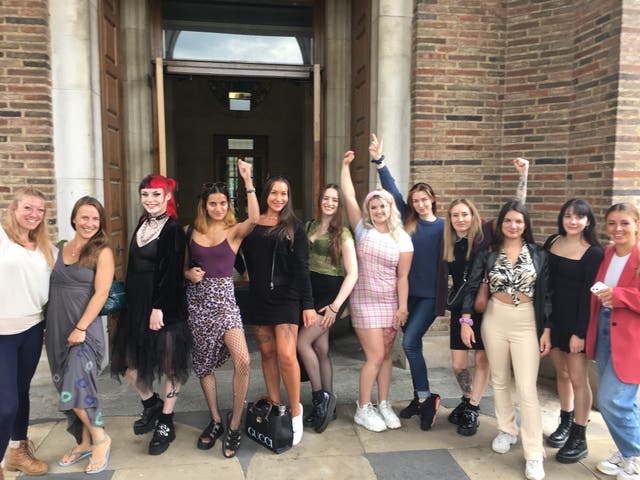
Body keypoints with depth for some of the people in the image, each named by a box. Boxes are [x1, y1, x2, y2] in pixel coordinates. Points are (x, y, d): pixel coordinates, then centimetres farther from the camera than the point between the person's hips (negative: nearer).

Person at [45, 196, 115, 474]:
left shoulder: (102, 252, -6)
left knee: (76, 389, -13)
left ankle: (99, 437, 10)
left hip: (85, 330, -6)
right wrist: (49, 329, 10)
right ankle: (85, 442, 27)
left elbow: (101, 293, -12)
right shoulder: (62, 248, 11)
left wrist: (81, 328, -17)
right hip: (57, 330, 6)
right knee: (66, 389, 11)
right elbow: (54, 289, 14)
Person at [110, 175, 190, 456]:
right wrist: (127, 298, 14)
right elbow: (133, 267, 15)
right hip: (137, 303, 7)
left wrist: (159, 307, -20)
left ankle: (166, 424, 21)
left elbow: (171, 272, -16)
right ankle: (151, 404, 34)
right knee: (128, 360, 10)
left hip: (165, 304, -7)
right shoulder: (142, 224, 11)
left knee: (170, 363, 5)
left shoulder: (173, 229, -11)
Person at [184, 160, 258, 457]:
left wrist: (247, 180, -24)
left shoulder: (234, 231, -2)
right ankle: (215, 420, 31)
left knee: (242, 360, -20)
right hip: (197, 299, 3)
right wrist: (189, 273, -8)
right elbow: (183, 267, 15)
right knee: (203, 363, 12)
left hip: (223, 298, -3)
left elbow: (254, 218, -24)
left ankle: (234, 423, 1)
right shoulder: (191, 231, 7)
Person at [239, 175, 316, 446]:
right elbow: (246, 261, 16)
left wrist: (308, 304, -6)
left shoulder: (294, 227, 2)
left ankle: (295, 411, 5)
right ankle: (274, 408, 22)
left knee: (286, 355, -12)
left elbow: (302, 268, -2)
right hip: (258, 298, 3)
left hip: (286, 296, -3)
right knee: (267, 353, 7)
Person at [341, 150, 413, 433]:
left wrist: (402, 307, -6)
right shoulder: (363, 229, -1)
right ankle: (363, 409, 10)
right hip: (365, 301, -2)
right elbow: (348, 196, -6)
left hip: (390, 303, 2)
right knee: (375, 356, -4)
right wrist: (346, 165, -5)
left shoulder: (402, 239, 1)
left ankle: (383, 404, 24)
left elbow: (402, 277, -2)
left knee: (386, 355, 9)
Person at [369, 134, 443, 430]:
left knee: (410, 343, -14)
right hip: (407, 293, 4)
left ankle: (425, 398, 3)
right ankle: (421, 398, 27)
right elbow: (392, 191, 1)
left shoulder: (444, 226, -2)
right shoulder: (408, 222, 5)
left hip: (430, 295, -4)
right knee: (414, 346, 12)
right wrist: (379, 161, -3)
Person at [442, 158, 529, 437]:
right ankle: (467, 400, 33)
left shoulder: (485, 233, -6)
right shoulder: (448, 244, 5)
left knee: (482, 359, 6)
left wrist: (523, 174, -13)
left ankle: (473, 409, 20)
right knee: (459, 364, 6)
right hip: (460, 306, 4)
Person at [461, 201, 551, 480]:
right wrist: (466, 321, -4)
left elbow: (546, 295, 2)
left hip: (527, 322, -2)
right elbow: (472, 287, 2)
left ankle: (534, 455, 4)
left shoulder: (539, 254, 0)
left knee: (527, 388, -6)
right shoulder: (488, 253, 0)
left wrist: (547, 330, -1)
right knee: (500, 381, 14)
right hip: (494, 319, 2)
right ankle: (507, 430, 34)